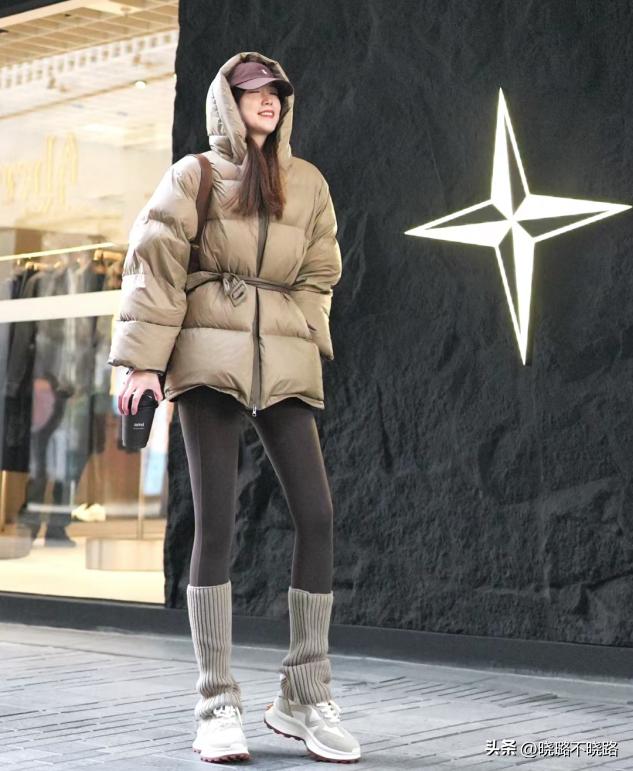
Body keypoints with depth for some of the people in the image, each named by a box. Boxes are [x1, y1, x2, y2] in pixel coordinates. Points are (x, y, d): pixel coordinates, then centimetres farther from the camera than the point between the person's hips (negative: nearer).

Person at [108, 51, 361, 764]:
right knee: (216, 523, -9)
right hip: (208, 359, -3)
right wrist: (144, 358, -8)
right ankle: (217, 706, -3)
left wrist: (283, 336, 2)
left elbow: (318, 276, 16)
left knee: (317, 517, -7)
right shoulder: (194, 176, 7)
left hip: (284, 364, 3)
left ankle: (305, 698, 3)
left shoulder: (307, 184, 16)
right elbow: (154, 265, 0)